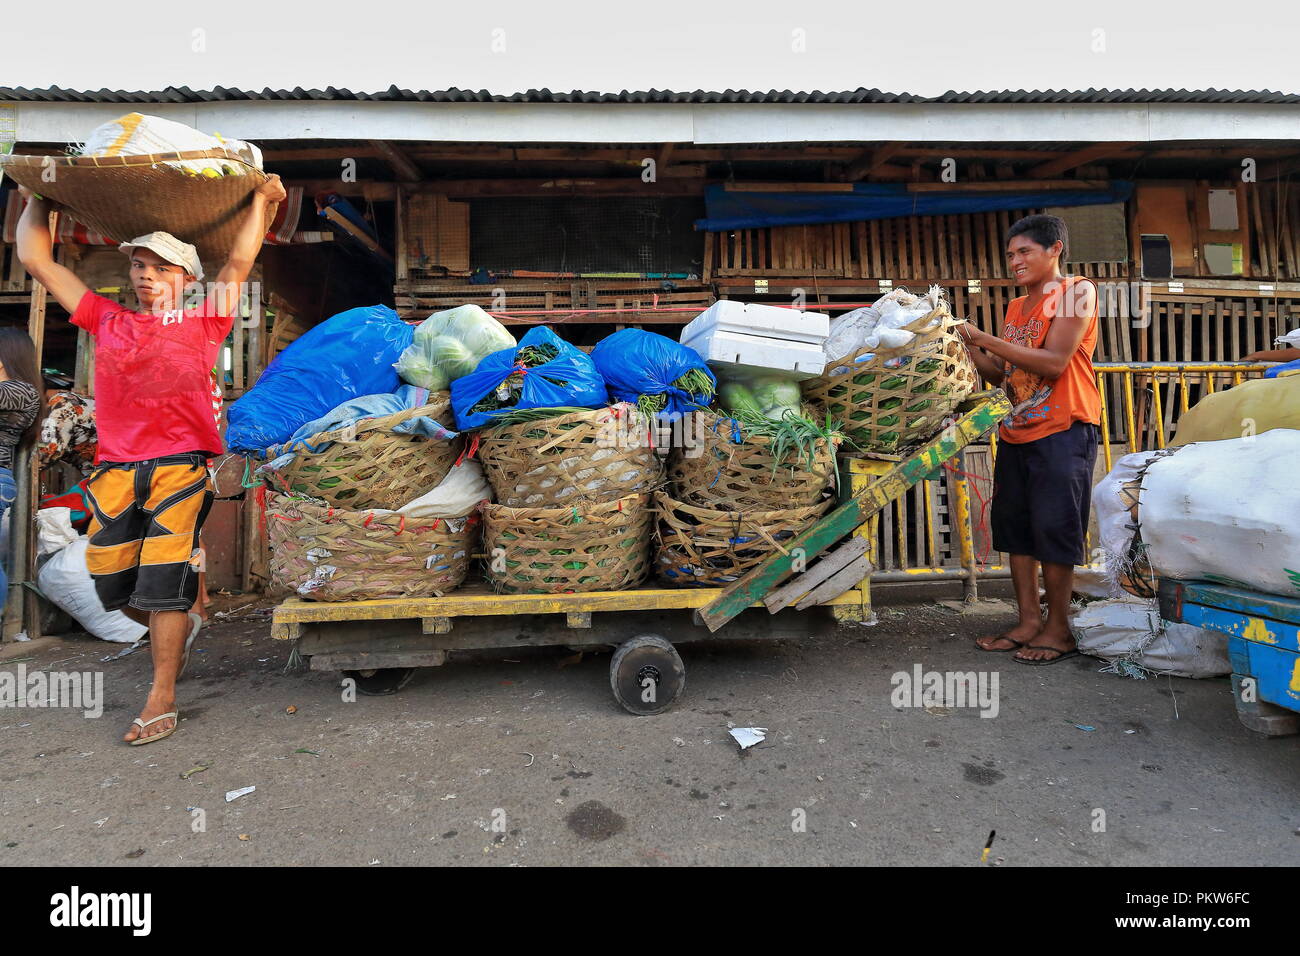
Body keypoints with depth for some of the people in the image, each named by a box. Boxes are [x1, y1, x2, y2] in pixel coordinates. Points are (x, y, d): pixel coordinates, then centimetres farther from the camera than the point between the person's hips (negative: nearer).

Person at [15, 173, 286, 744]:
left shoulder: (202, 325, 10)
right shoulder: (106, 321, 18)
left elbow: (240, 263, 11)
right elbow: (36, 260, 26)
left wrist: (261, 202, 17)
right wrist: (36, 203, 34)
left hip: (181, 466, -4)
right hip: (115, 471, 4)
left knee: (164, 583, -6)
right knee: (112, 585, 7)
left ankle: (161, 701, 3)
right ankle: (180, 628, 36)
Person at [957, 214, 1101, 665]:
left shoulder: (1077, 291, -3)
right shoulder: (1015, 308, 17)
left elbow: (1054, 363, -16)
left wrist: (986, 338, -16)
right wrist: (972, 347, -1)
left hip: (1062, 430, -7)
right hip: (1016, 432, 7)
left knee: (1054, 530, -4)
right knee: (1015, 528, 7)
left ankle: (1058, 630, 9)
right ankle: (1029, 623, 16)